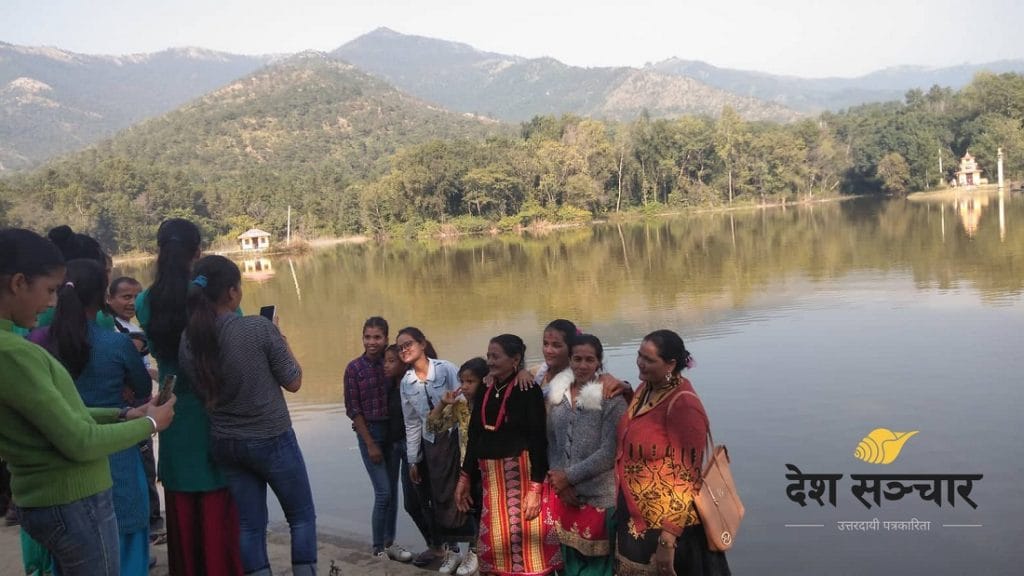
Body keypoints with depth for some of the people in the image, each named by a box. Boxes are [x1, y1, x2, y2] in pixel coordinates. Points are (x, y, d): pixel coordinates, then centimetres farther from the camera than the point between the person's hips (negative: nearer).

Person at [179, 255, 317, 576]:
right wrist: (281, 342, 3)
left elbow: (205, 394, 8)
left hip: (225, 443, 5)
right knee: (302, 517, 14)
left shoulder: (188, 342, -5)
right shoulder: (260, 328, -20)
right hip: (272, 439, -5)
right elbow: (293, 382, -10)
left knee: (250, 525, 15)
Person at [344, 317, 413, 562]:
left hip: (393, 430, 4)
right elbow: (353, 409, -8)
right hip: (369, 431, -4)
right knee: (383, 492, -5)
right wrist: (370, 443, -9)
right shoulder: (354, 368, -9)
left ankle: (389, 542, 24)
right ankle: (378, 548, 10)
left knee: (393, 491, 10)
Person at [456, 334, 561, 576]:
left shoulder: (529, 391, -10)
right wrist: (465, 478, 12)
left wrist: (536, 488, -17)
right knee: (496, 545, 11)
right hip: (491, 478, 6)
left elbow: (538, 441, -13)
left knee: (525, 544, -3)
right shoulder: (486, 391, 8)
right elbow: (474, 437, 12)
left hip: (521, 475, -6)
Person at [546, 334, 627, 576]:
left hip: (599, 497, -5)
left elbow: (609, 452, -16)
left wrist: (569, 476, -13)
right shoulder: (556, 395, 4)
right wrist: (559, 481, -5)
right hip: (565, 495, 5)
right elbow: (551, 443, 8)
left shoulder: (611, 397, -12)